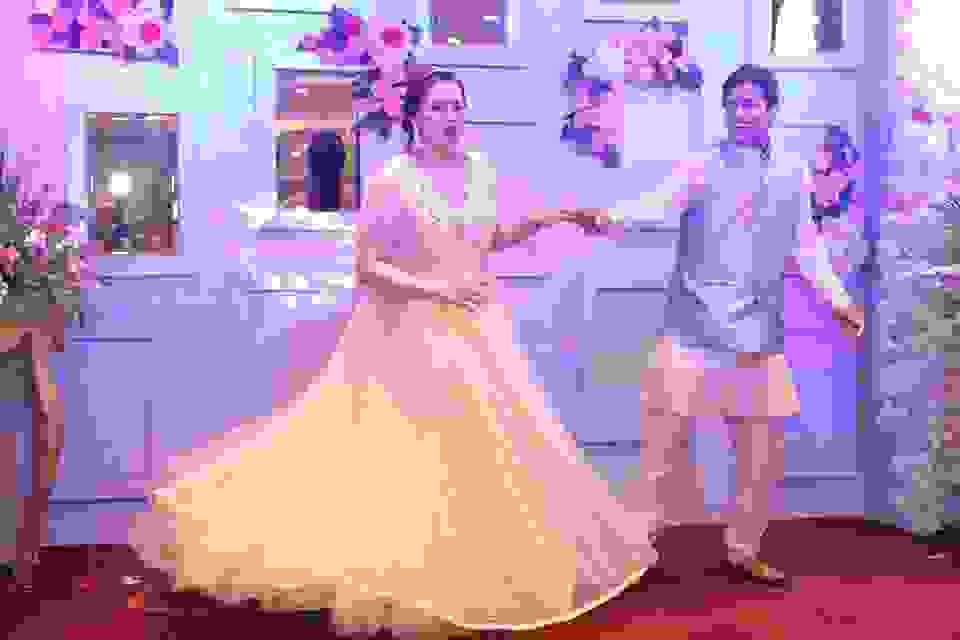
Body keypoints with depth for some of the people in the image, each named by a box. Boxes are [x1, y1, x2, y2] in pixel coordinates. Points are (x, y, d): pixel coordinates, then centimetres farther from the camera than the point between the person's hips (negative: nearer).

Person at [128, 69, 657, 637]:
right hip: (413, 331, -6)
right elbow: (366, 266, -12)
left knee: (497, 446, 10)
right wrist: (438, 288, -20)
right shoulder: (393, 182, -12)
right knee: (404, 459, -3)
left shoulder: (483, 171, 5)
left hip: (477, 330, 6)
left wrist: (550, 217, 10)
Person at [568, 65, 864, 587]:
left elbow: (804, 249, 21)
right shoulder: (700, 169, -1)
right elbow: (657, 204, -19)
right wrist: (609, 217, -38)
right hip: (694, 330, -4)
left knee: (763, 450, 9)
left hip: (761, 338, 4)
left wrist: (837, 299, 17)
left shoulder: (792, 176, 12)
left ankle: (743, 550, 28)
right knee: (666, 436, -4)